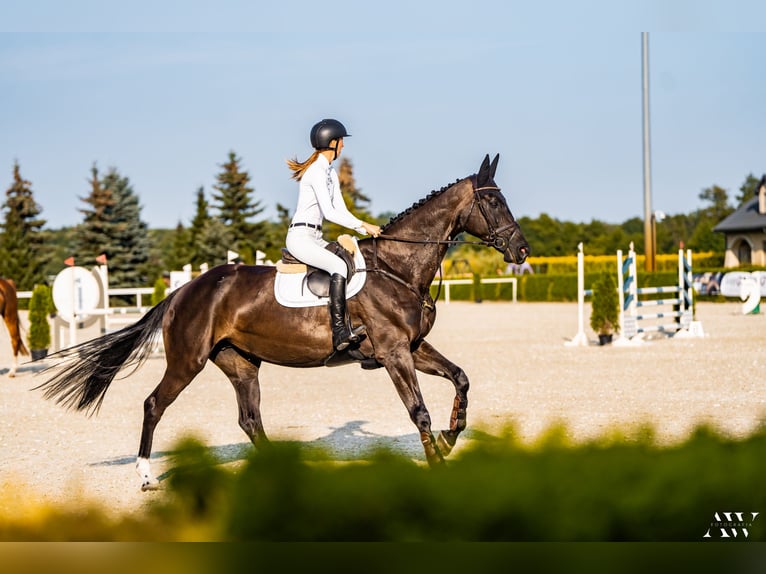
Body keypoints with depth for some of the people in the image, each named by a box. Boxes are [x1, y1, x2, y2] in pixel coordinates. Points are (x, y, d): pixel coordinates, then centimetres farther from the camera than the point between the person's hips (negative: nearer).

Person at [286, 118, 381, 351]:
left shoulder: (331, 173, 17)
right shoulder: (316, 171, -14)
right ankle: (340, 332, -34)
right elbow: (329, 212, -21)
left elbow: (341, 209, 15)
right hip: (300, 237, -10)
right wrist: (363, 225, -18)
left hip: (315, 238, 10)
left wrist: (365, 230, 1)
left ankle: (351, 325, -8)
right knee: (339, 266, -29)